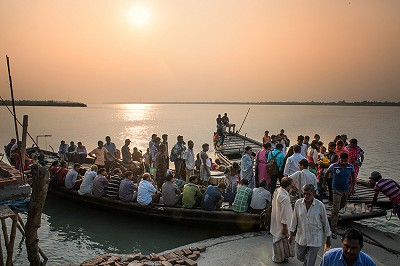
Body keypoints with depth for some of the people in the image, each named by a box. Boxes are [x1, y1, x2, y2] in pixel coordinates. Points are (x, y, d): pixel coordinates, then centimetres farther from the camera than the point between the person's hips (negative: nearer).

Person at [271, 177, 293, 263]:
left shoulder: (277, 191, -4)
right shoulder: (285, 198, -32)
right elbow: (284, 214, -26)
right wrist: (285, 227, -17)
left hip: (275, 220, 9)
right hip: (280, 223, -9)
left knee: (276, 239, 24)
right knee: (279, 240, 11)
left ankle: (275, 255, 43)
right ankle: (277, 258, 29)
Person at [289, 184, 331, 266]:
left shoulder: (320, 206, -17)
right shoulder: (298, 203, -11)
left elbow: (325, 222, -5)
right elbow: (294, 219, 1)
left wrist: (328, 238, 2)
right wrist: (291, 234, 4)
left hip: (315, 239, -3)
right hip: (301, 237, 3)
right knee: (300, 257, 21)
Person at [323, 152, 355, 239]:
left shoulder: (350, 167, -8)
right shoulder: (334, 166, -16)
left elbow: (353, 176, 10)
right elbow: (327, 173, 1)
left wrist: (352, 187, 10)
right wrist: (324, 184, 7)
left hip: (346, 190, 4)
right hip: (337, 190, -4)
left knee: (342, 205, 25)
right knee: (335, 210, -9)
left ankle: (335, 214, 58)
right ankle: (334, 230, -6)